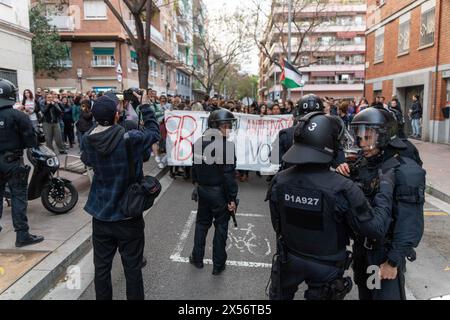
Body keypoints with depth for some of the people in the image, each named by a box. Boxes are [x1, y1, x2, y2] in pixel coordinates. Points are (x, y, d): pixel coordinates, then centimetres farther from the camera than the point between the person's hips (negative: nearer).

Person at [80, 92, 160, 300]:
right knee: (132, 268, 10)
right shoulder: (131, 139, -20)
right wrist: (145, 106, 5)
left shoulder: (88, 140, -7)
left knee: (102, 267, 16)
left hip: (101, 215, 4)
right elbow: (154, 132, -3)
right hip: (128, 215, -3)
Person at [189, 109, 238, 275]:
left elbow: (195, 167, 7)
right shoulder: (227, 145, -21)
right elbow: (229, 175, -20)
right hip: (220, 192, -5)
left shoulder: (199, 142, -2)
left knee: (202, 223, 21)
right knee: (221, 227, 10)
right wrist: (232, 199, -13)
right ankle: (218, 264, 22)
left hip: (203, 190, 5)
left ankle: (197, 258, 34)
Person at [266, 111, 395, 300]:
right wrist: (386, 186, -10)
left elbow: (277, 225, -4)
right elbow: (377, 228, -20)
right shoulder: (342, 189, -30)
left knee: (280, 295, 28)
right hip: (326, 267, -3)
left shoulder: (279, 182, -17)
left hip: (288, 261, 3)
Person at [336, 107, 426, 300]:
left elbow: (410, 224, -21)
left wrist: (393, 261, -19)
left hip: (386, 252, -7)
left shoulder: (405, 171, -20)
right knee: (365, 295, 23)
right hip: (361, 248, 7)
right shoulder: (363, 166, 2)